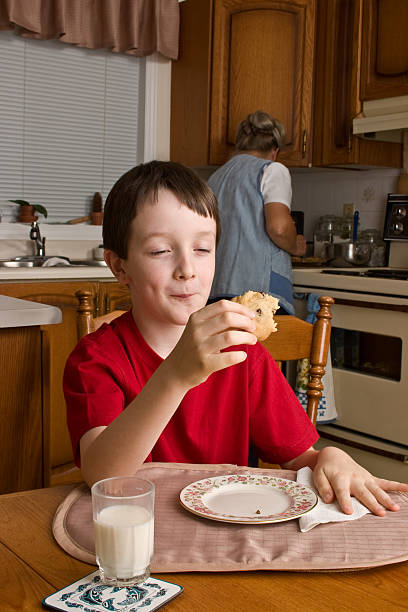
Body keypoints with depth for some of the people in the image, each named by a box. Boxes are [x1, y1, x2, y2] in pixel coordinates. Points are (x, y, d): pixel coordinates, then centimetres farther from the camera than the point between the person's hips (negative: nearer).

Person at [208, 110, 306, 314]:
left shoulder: (215, 177, 22)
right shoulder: (272, 170, 3)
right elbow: (279, 226, -14)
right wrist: (296, 246, 7)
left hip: (216, 290, 7)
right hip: (260, 287, -6)